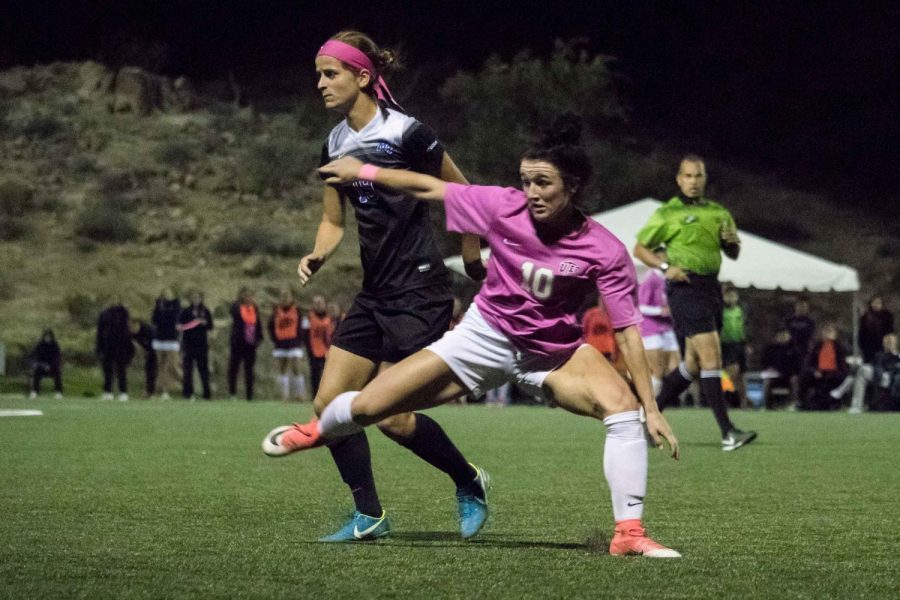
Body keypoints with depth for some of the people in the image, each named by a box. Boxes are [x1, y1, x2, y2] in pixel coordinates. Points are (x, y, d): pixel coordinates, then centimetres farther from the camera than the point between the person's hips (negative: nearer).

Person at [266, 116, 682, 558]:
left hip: (554, 354, -1)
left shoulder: (605, 251, -22)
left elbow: (627, 330, -18)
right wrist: (363, 171, 1)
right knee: (367, 407, 1)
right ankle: (318, 430, 39)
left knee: (624, 407, -29)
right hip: (487, 335, 1)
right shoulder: (505, 207, -18)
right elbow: (429, 189, -6)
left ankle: (629, 533, -21)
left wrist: (651, 408, -20)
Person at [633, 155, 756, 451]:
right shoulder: (667, 213, 0)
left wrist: (732, 242, -2)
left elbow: (732, 254, 22)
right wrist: (666, 266, -12)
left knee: (693, 363, 10)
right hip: (685, 286, -7)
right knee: (711, 356, -16)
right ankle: (727, 433, -19)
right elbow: (640, 249, 4)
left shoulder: (718, 212, 16)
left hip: (710, 287, 7)